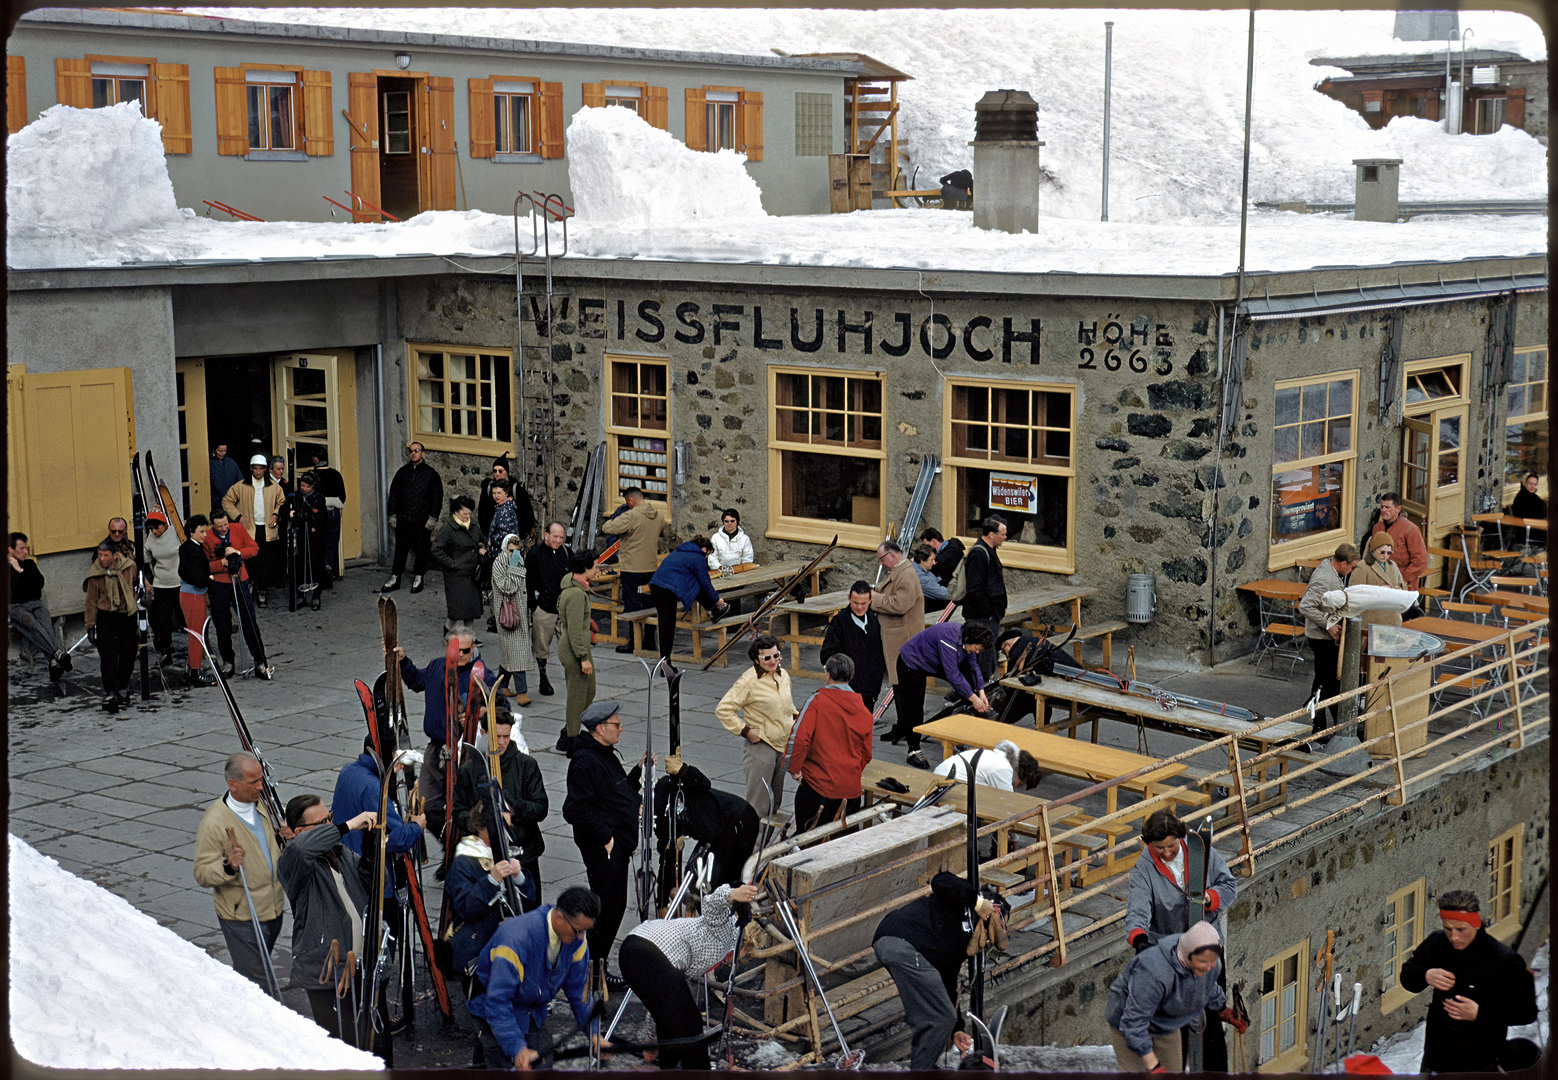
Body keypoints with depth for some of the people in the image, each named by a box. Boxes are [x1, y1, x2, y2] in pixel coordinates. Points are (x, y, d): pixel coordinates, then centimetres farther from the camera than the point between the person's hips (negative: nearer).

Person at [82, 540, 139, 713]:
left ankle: (122, 688, 30)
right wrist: (90, 625, -2)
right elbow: (91, 602, -2)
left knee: (128, 656, 10)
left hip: (127, 618, 3)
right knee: (108, 658, -11)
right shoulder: (95, 575, -8)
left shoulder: (129, 567, -4)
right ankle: (110, 694, -13)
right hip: (105, 619, -3)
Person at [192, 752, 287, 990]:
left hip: (272, 910, 7)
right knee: (255, 981, -7)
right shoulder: (214, 822, -19)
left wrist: (287, 836, 1)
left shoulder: (262, 805, 3)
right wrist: (228, 866, -36)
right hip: (241, 917, -7)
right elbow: (202, 875, -17)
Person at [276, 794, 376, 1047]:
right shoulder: (292, 863, -15)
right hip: (326, 975, -7)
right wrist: (348, 826, -33)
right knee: (343, 1044, -6)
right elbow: (300, 847, -39)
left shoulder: (341, 852, 10)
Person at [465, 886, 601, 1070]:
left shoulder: (576, 939, -15)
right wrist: (517, 1049, -37)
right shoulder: (515, 938, -35)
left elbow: (579, 987, 1)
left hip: (534, 1011, 6)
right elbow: (497, 1001, -34)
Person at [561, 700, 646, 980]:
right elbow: (575, 810, -24)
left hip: (618, 844, 10)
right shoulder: (584, 762, -19)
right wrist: (605, 836, -22)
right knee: (607, 906, -6)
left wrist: (639, 770, 10)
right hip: (603, 849, -10)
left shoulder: (606, 755, 15)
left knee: (614, 905, 15)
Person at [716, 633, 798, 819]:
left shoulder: (783, 675, 5)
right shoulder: (749, 681, -17)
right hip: (760, 746, -7)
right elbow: (723, 710, -18)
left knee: (776, 800, 17)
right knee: (758, 804, -6)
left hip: (783, 745, 7)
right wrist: (745, 730, -18)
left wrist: (794, 719, 10)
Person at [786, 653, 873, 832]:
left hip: (817, 785, -4)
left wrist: (794, 768, -5)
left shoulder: (817, 701, -8)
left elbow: (800, 738, -17)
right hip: (851, 789, 4)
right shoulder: (864, 712, 7)